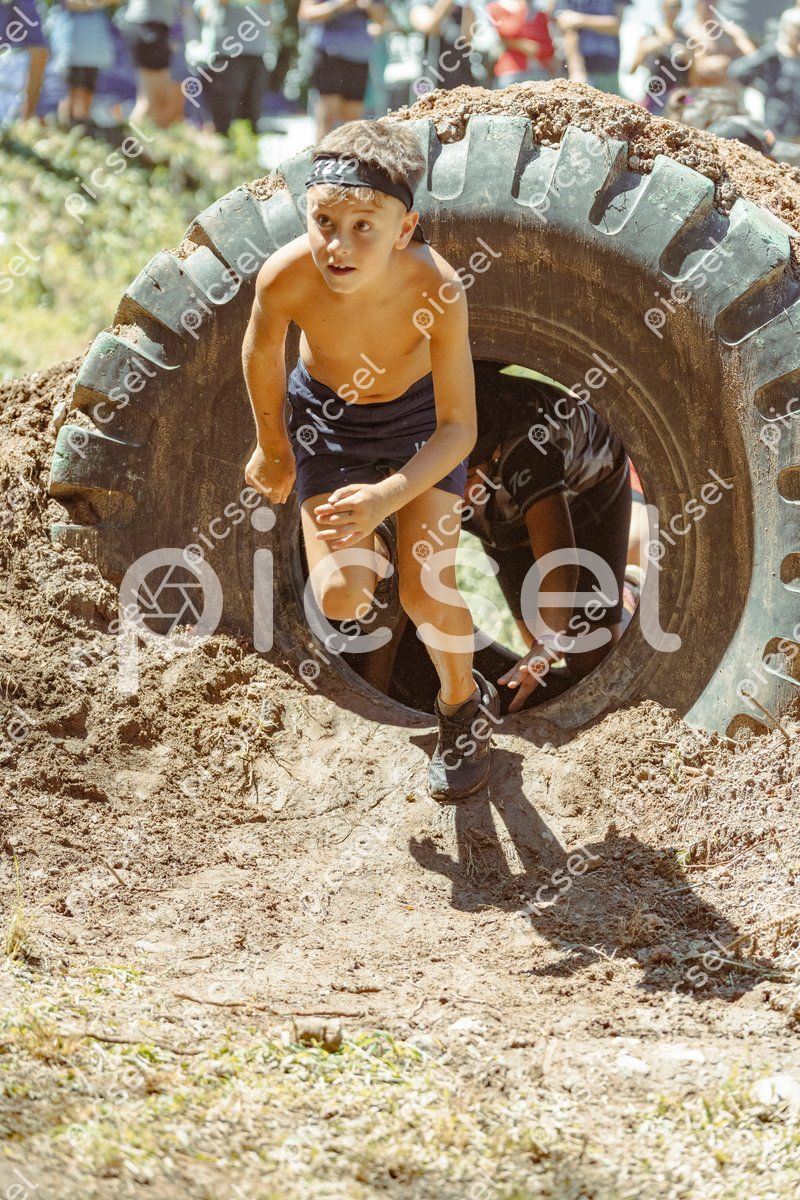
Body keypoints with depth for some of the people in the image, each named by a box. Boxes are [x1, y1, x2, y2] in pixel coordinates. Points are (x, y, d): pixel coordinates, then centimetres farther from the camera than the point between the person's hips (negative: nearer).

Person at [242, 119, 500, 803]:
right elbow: (262, 355, -10)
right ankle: (372, 550, 31)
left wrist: (386, 498, -42)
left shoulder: (437, 291, -38)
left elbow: (459, 429, -28)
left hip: (420, 418, -1)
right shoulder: (287, 279, -35)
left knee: (427, 593, -9)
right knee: (341, 600, -7)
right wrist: (273, 450, 6)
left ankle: (464, 704, 23)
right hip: (328, 416, 1)